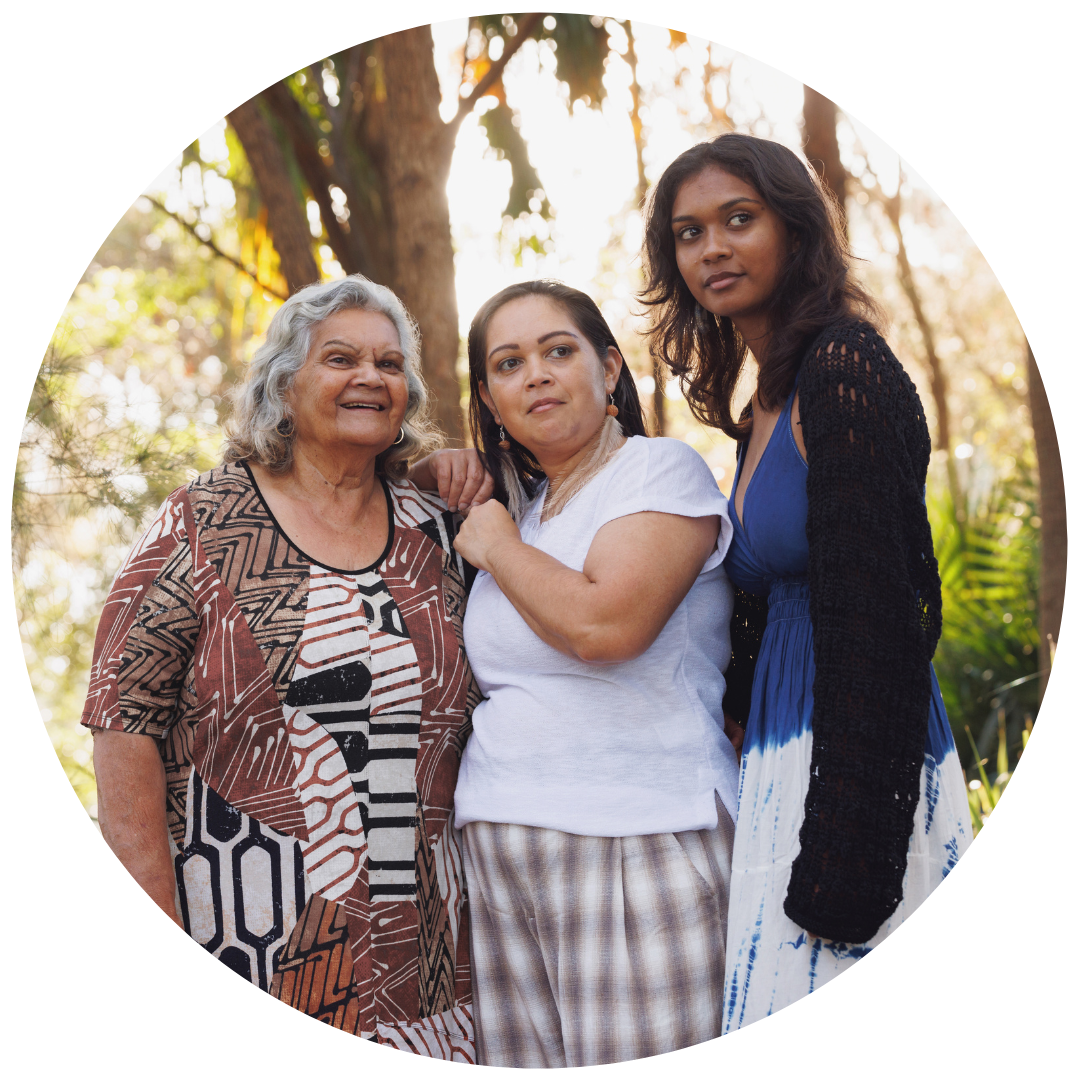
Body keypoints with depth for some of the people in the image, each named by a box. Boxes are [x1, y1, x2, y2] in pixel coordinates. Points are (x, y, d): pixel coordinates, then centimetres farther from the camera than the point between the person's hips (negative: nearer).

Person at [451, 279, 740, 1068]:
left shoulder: (660, 470, -3)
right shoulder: (520, 506, 19)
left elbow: (604, 624, -19)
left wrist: (497, 545, -5)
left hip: (635, 843, -6)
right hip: (498, 846, 7)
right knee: (526, 1062, 4)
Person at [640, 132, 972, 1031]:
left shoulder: (845, 368, -13)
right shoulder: (763, 406, 16)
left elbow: (875, 617, -19)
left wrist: (843, 851, -21)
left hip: (857, 768, -9)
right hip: (785, 763, 9)